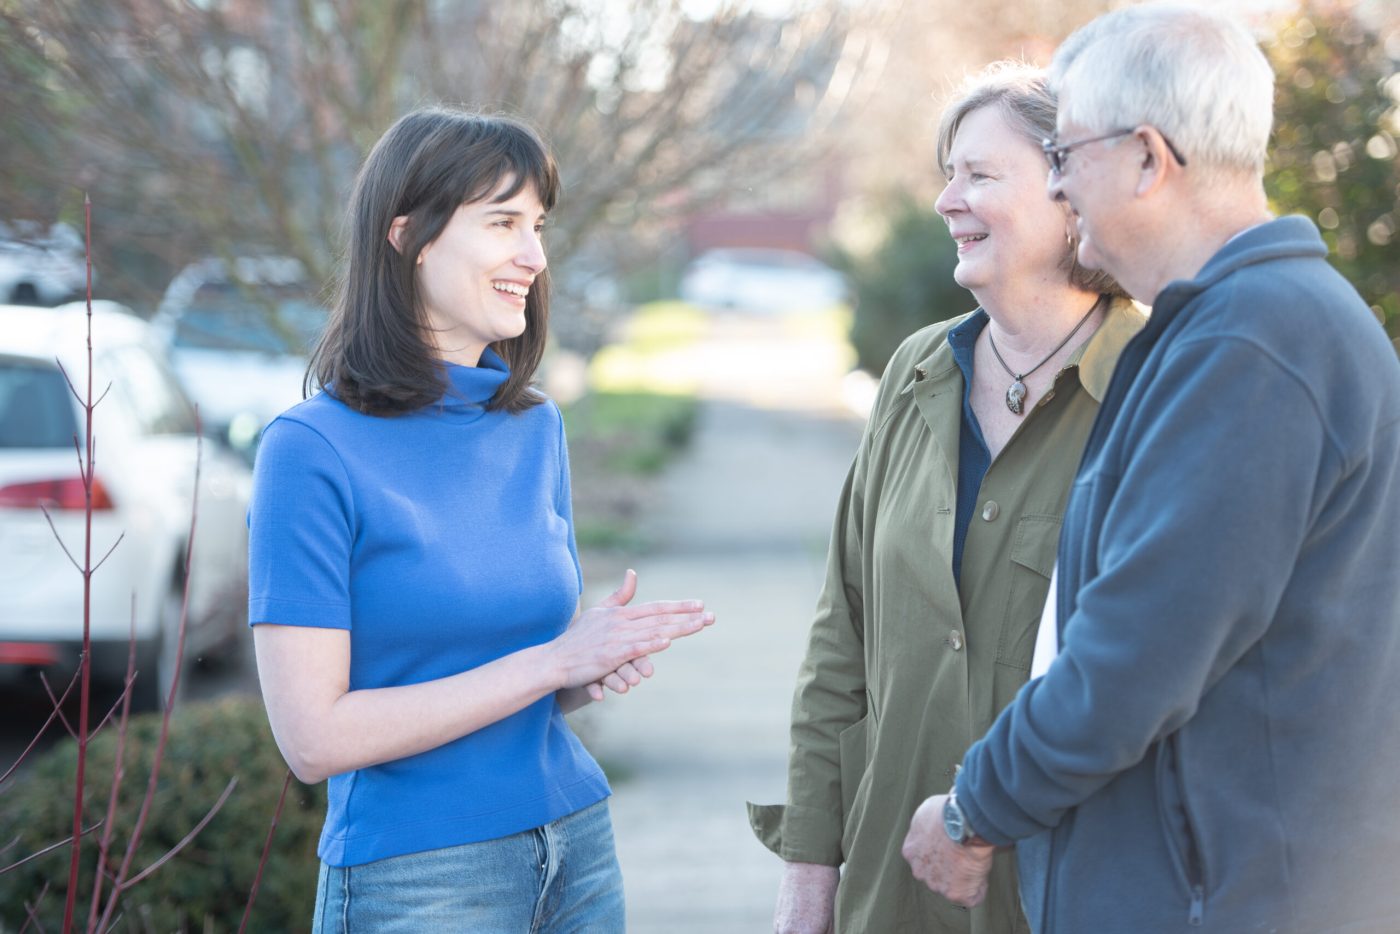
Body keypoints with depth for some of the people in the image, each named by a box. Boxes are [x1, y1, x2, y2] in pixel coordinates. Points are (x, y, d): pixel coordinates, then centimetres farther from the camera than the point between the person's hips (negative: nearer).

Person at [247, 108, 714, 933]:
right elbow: (315, 738, -18)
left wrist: (598, 669, -7)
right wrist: (550, 662, -18)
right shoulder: (314, 450, -13)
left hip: (577, 854, 6)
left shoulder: (538, 429, 6)